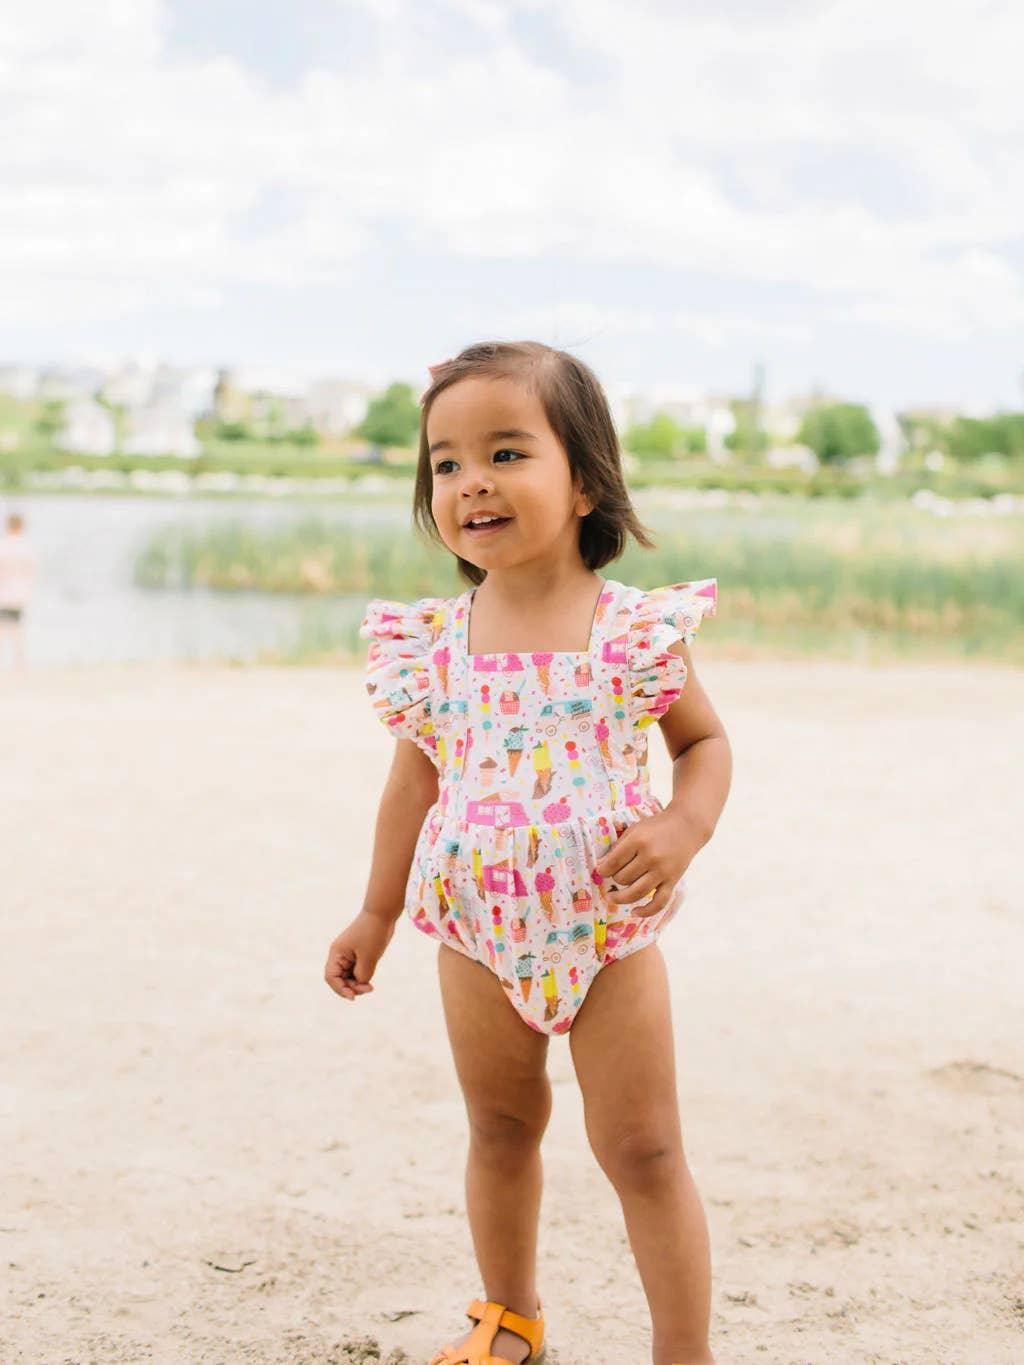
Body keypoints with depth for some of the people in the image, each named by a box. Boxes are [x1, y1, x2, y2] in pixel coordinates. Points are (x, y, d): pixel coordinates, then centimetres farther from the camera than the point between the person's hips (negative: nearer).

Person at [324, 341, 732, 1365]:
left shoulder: (638, 629, -12)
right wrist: (377, 915, 12)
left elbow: (704, 743, 1)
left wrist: (683, 828, -19)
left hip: (609, 931, -3)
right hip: (479, 935, 3)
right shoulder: (433, 643, -5)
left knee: (643, 1151, 3)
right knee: (500, 1132, 19)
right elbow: (413, 782, 7)